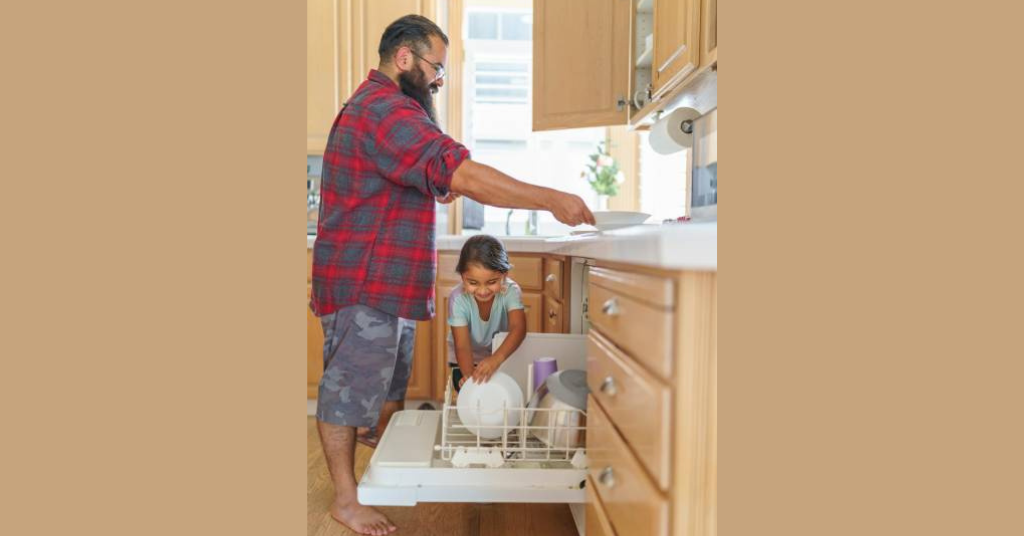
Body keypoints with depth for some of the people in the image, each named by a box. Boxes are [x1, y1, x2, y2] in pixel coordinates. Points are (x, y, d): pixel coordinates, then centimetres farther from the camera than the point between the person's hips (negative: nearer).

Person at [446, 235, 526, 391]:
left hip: (502, 357, 1)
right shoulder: (458, 298, -28)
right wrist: (470, 376, -51)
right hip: (468, 361, -1)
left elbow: (518, 328, -41)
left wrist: (497, 358, -59)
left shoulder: (511, 291, -26)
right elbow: (462, 346, -31)